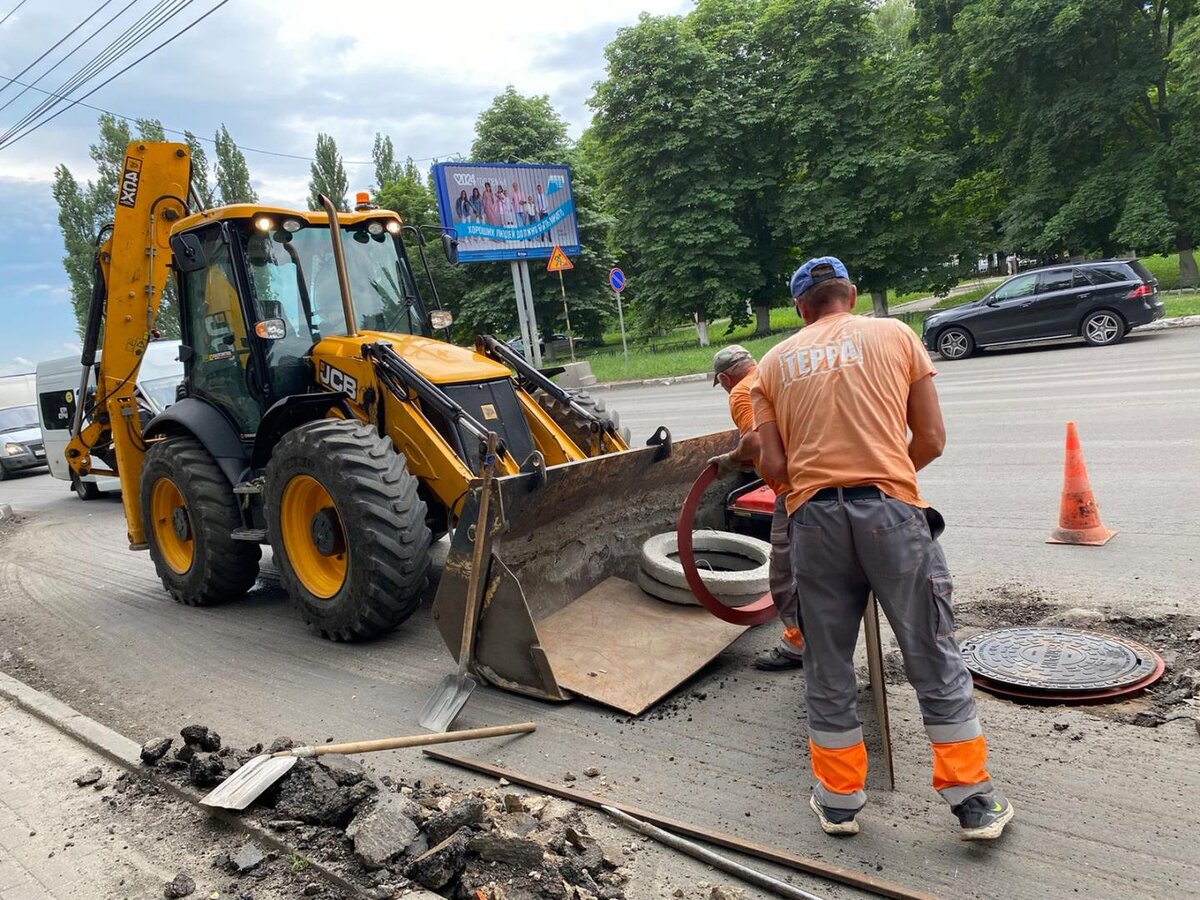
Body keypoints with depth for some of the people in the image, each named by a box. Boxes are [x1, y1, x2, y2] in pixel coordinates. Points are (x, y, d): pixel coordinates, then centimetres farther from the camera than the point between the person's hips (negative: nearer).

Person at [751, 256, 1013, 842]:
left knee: (828, 670, 14)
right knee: (934, 662, 11)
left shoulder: (775, 362, 11)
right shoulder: (895, 335, 8)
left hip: (814, 518, 2)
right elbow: (931, 440, 5)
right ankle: (974, 803, 21)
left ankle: (839, 801, 26)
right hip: (891, 511, -1)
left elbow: (773, 466, 5)